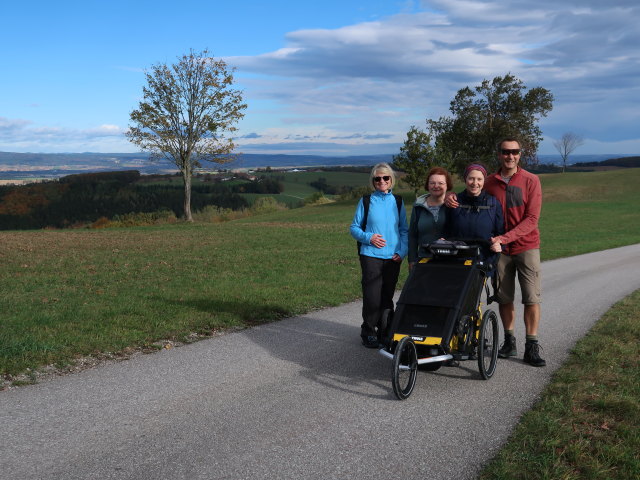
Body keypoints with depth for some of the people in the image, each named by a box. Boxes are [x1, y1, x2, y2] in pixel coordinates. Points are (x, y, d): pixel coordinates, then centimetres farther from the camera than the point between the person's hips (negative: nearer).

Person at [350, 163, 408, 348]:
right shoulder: (366, 201, 2)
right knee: (372, 296, -7)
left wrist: (402, 251, -2)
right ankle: (368, 332, 6)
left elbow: (404, 230, 11)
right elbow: (354, 228, 5)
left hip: (393, 257, 3)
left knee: (387, 296, 9)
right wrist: (368, 238, -13)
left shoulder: (397, 201, 9)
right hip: (371, 255, -3)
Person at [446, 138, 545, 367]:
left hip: (526, 246, -3)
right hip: (500, 248, 3)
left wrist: (505, 237, -23)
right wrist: (453, 200, -9)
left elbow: (531, 219, -12)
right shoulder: (489, 182, 2)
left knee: (532, 298, -3)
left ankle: (532, 347, 4)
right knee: (504, 297, 8)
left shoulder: (531, 181, -6)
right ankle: (509, 342, 21)